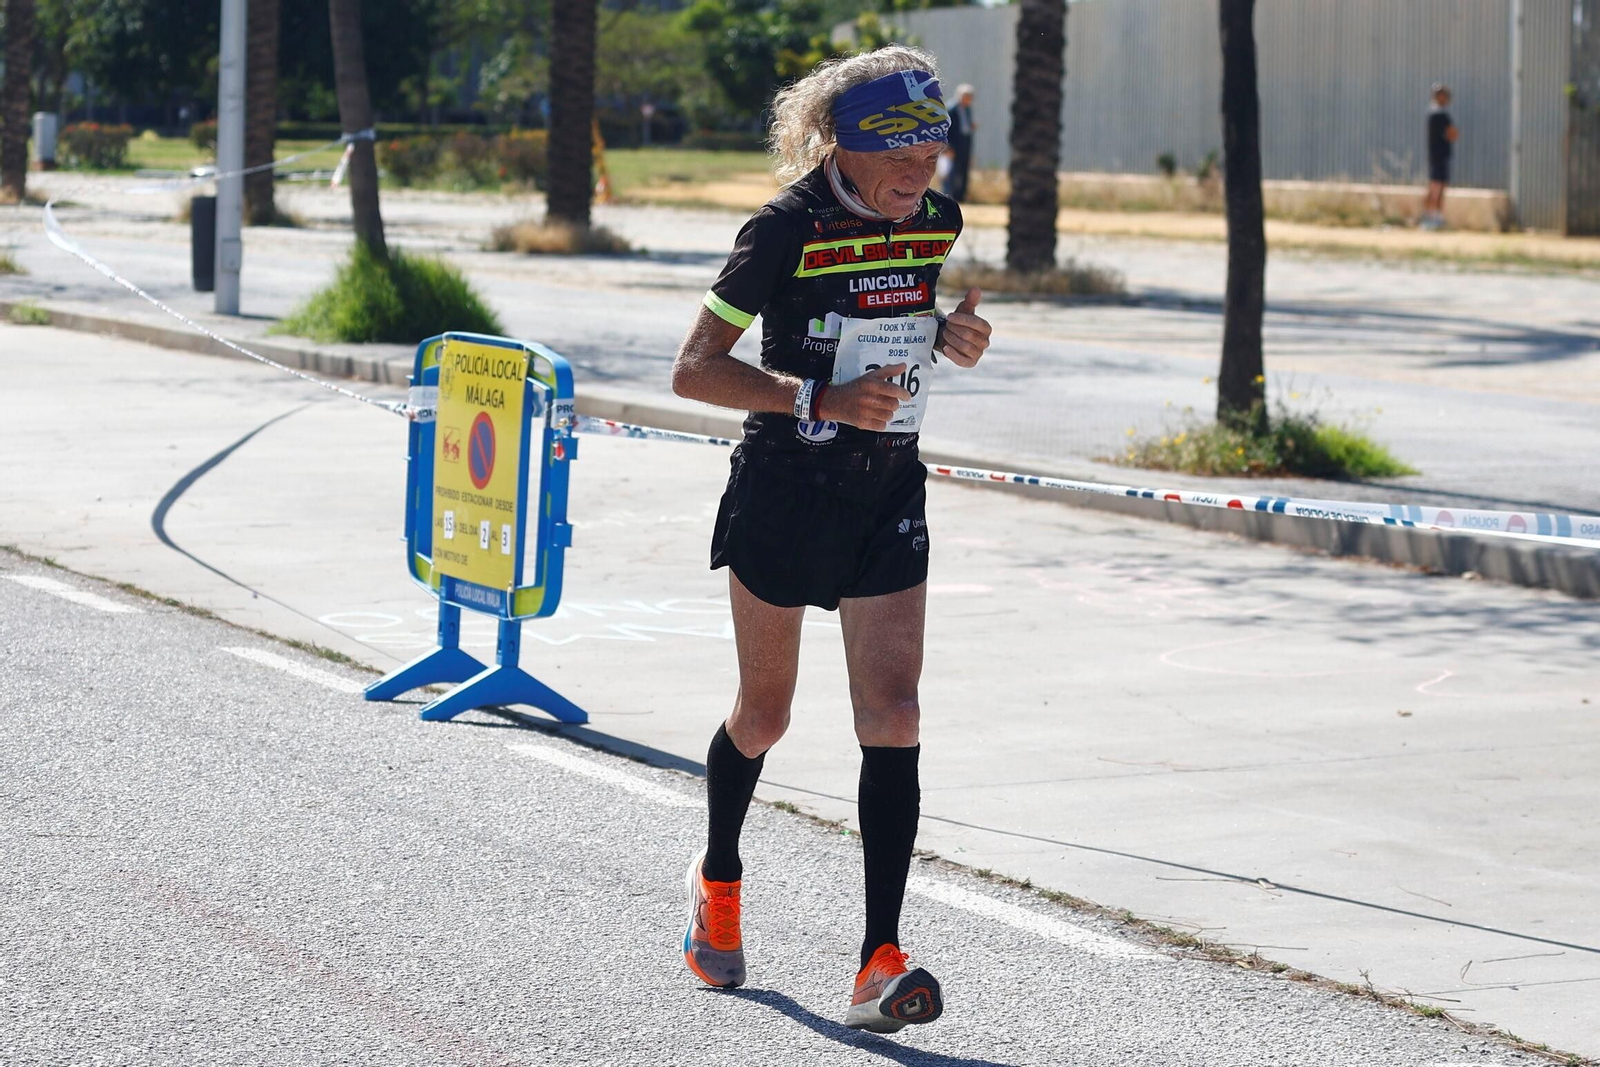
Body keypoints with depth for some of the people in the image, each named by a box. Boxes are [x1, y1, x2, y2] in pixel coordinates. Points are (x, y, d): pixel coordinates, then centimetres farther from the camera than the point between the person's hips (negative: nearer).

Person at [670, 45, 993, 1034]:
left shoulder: (937, 222, 1)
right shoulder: (788, 230, -17)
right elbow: (694, 368, -17)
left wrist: (956, 337, -4)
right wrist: (823, 398, -26)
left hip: (889, 495, 4)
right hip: (783, 495, -4)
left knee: (893, 716, -9)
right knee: (765, 715, 11)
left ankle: (880, 965, -11)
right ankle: (718, 878, 42)